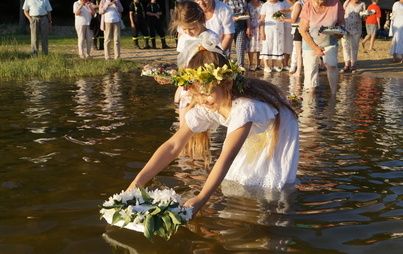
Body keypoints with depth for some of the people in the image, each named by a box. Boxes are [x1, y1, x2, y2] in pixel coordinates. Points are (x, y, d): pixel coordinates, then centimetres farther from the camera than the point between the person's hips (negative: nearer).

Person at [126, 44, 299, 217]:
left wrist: (200, 199, -57)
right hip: (253, 141, 6)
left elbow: (227, 157, -49)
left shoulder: (245, 107, -43)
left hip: (279, 135, -6)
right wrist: (138, 181, -34)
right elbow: (173, 145, -25)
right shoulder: (203, 107, -22)